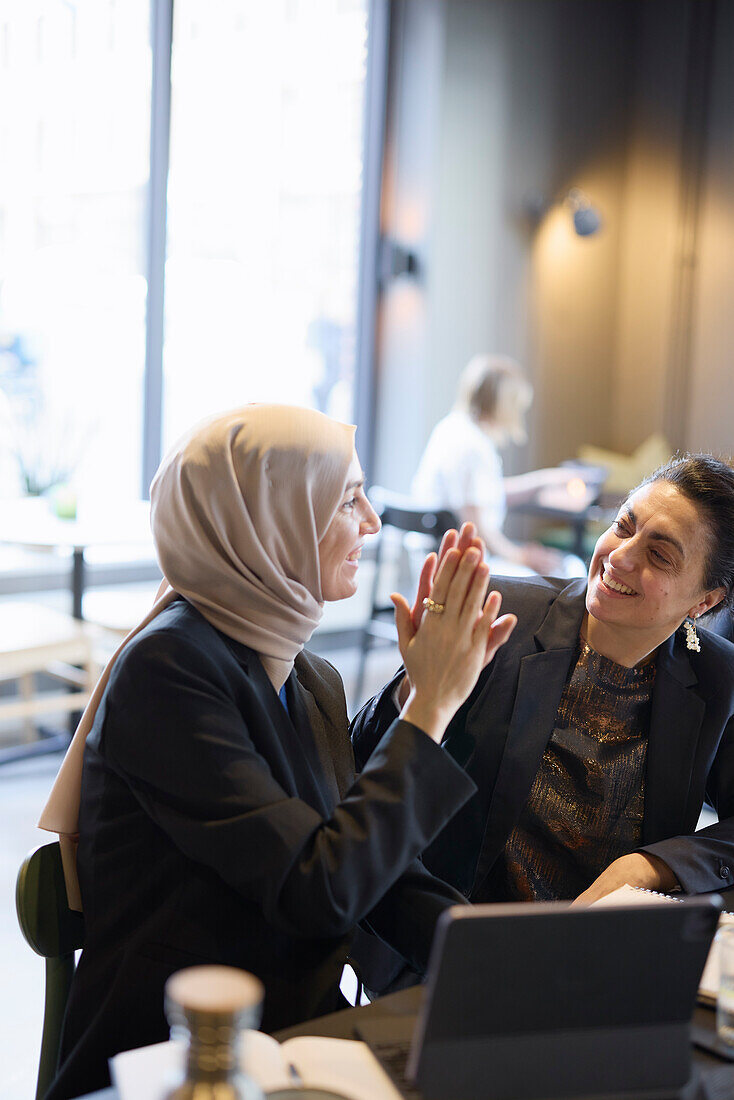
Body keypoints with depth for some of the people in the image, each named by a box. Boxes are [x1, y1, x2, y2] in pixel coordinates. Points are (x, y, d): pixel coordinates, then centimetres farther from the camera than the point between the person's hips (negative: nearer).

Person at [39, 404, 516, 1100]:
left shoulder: (313, 683, 9)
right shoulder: (167, 669, -17)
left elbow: (380, 872, 5)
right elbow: (320, 892, -23)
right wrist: (431, 703, -15)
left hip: (300, 1033, 7)